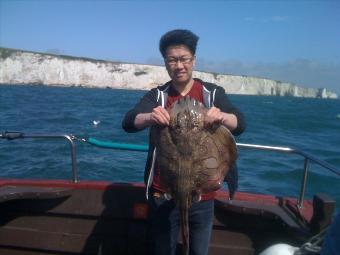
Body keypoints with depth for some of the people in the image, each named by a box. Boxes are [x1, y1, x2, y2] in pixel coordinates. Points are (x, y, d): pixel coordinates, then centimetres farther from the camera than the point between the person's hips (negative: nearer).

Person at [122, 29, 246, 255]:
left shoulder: (213, 93, -2)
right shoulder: (157, 95, -2)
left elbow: (240, 125, -15)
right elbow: (128, 122, -17)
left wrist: (222, 116, -38)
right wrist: (149, 117, -39)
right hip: (164, 193, 0)